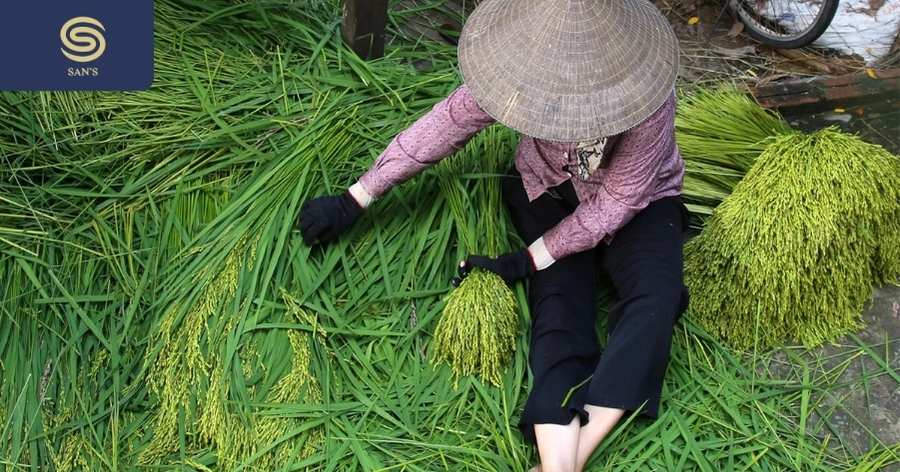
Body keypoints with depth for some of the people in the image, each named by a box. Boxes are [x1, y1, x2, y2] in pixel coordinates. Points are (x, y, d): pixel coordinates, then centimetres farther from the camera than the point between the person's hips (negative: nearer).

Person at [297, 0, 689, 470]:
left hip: (636, 200, -1)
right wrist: (353, 200, -13)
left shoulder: (648, 100, -35)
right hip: (548, 190, 2)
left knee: (655, 299, -28)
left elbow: (615, 203, -24)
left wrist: (526, 260, -24)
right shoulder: (523, 62, -28)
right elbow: (444, 124, -18)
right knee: (558, 307, -21)